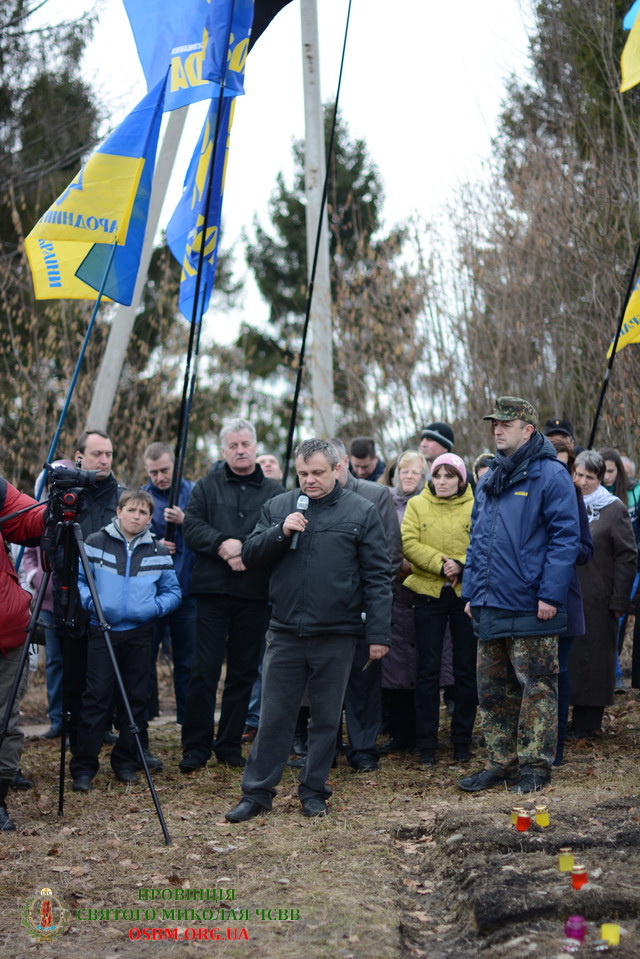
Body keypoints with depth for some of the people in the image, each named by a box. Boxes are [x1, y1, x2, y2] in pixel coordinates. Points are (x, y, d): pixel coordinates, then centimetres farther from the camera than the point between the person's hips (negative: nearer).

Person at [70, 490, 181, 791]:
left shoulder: (159, 552, 7)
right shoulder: (95, 543, 3)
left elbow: (173, 591, 9)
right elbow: (77, 579, 6)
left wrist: (155, 606, -9)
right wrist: (90, 601, -11)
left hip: (140, 633, 2)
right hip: (103, 629, -2)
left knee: (136, 698, 6)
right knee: (96, 697, -6)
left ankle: (126, 762, 19)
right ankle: (83, 768, -1)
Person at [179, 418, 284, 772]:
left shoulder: (273, 491, 8)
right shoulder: (207, 486, 9)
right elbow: (191, 526, -2)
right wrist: (223, 544, -17)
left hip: (255, 593, 1)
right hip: (212, 590, -1)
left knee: (244, 672, 8)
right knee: (204, 670, -2)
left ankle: (230, 743, 19)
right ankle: (196, 746, 6)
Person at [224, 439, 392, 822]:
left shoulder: (362, 512, 1)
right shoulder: (278, 508, 8)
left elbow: (378, 576, 0)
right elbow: (250, 556, 7)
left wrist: (378, 633, -6)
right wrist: (281, 533, -11)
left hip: (337, 635, -2)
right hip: (285, 632, 2)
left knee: (327, 718, 8)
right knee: (274, 716, 5)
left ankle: (314, 791, 20)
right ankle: (257, 793, 12)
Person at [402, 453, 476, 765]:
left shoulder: (475, 507, 2)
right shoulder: (417, 505, 5)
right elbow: (409, 544, -6)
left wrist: (461, 565, -21)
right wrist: (440, 563, -18)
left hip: (466, 594, 0)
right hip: (428, 593, 0)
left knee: (466, 669, 5)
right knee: (428, 670, 2)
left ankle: (462, 740, 16)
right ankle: (426, 744, 8)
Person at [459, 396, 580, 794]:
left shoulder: (550, 475, -7)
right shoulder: (489, 480, 16)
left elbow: (566, 537, -12)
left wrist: (551, 595, -17)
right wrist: (472, 592, 14)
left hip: (531, 610, -7)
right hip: (490, 607, 8)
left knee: (537, 687, 0)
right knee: (493, 690, 12)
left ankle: (534, 766, 9)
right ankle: (502, 762, 22)